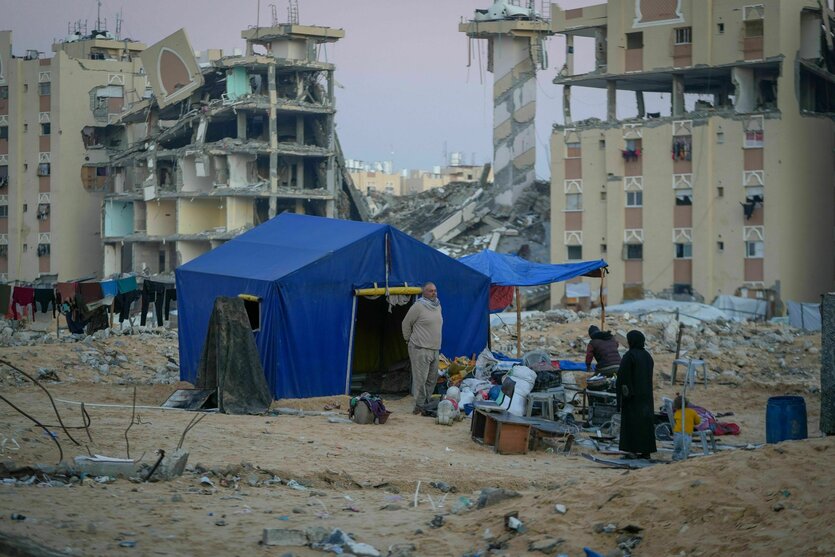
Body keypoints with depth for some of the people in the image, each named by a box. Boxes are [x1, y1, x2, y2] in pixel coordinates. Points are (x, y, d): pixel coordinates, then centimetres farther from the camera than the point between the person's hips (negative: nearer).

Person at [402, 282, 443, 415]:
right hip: (420, 349, -8)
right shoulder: (418, 306, -12)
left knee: (432, 378, 12)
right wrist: (408, 339, 5)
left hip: (434, 349, 8)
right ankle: (420, 405, -2)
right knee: (420, 378, -8)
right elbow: (406, 323, -3)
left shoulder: (438, 306, 12)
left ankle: (426, 402, 23)